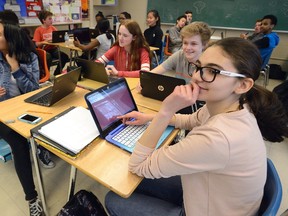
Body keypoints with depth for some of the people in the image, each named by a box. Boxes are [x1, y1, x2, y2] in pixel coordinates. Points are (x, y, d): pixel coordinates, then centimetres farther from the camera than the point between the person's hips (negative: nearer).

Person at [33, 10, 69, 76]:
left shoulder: (52, 28, 11)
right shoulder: (38, 30, -4)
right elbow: (37, 44, -10)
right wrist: (46, 41, -22)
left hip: (53, 49, 5)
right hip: (44, 50, -5)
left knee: (65, 56, -20)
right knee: (48, 57, -37)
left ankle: (57, 73, -1)